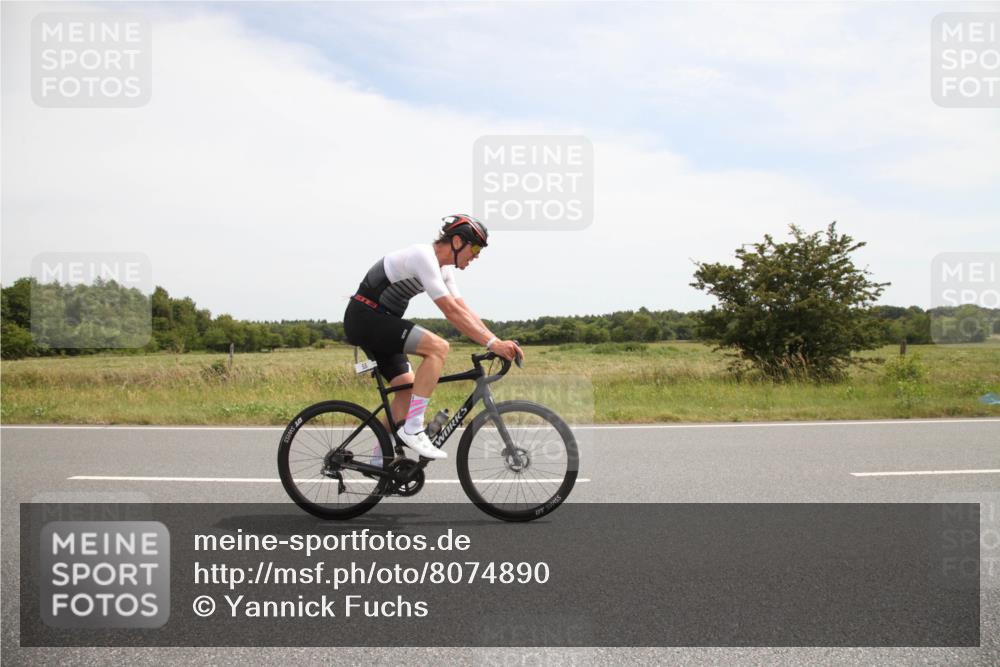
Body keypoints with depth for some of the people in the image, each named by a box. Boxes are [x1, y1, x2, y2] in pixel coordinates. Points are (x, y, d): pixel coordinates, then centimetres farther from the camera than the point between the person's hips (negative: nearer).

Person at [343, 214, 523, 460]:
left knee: (408, 387, 8)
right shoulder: (423, 257, -21)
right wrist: (492, 343, -28)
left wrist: (499, 342, -3)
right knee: (438, 347, -23)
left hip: (378, 320, 10)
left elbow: (464, 310, 7)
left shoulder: (443, 268, 10)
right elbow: (452, 312, -27)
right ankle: (413, 430, -20)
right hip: (366, 317, -10)